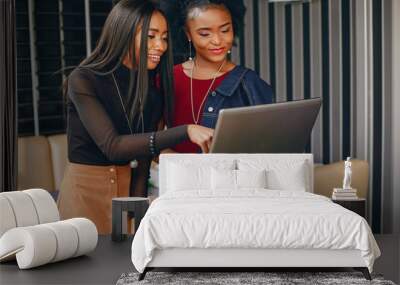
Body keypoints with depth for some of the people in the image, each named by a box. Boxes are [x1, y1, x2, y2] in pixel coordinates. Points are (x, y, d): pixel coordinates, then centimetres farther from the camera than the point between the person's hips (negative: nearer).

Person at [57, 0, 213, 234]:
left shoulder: (152, 94, 5)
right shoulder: (83, 81, -13)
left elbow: (141, 161, 4)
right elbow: (112, 146, -24)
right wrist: (185, 132, -32)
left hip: (130, 192, 5)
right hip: (86, 193, -5)